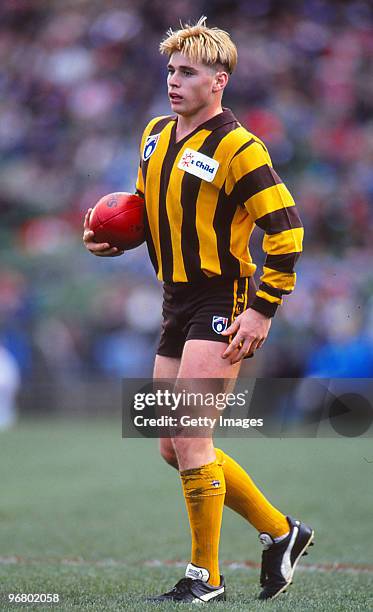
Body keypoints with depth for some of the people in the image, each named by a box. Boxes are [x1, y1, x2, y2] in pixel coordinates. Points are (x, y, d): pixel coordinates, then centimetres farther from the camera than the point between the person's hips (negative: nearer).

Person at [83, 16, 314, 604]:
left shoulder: (238, 149, -14)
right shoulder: (156, 135, 10)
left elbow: (285, 229, -16)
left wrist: (263, 311, -19)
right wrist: (113, 238, 4)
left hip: (222, 303, -9)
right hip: (178, 302, 9)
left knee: (189, 440, -13)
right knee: (175, 448, 10)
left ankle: (205, 578, 0)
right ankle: (280, 532, 25)